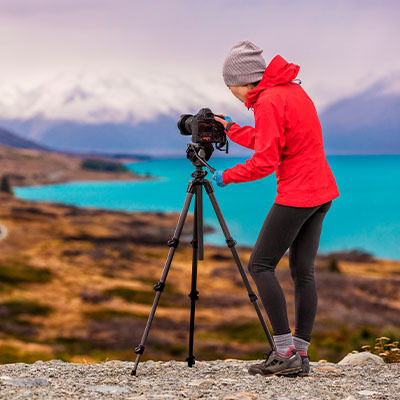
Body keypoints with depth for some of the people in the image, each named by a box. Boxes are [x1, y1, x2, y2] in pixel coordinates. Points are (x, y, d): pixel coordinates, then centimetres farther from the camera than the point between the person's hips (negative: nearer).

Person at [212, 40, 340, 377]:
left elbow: (265, 161, -18)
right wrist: (231, 130, 27)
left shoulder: (268, 102, -15)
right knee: (303, 270, 9)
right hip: (322, 191, 10)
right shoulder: (293, 89, 15)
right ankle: (300, 354, 10)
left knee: (260, 265, -3)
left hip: (296, 194, -10)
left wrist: (227, 176, -5)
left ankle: (285, 353, -5)